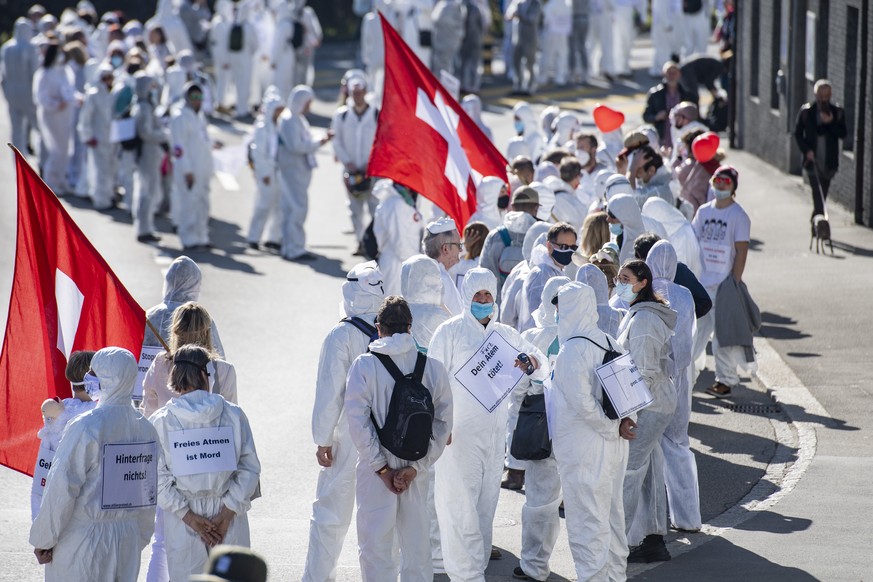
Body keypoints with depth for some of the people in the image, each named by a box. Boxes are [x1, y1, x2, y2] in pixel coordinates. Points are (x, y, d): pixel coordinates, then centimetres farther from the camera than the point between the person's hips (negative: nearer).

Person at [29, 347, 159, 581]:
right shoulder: (146, 428, 3)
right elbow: (149, 493, 9)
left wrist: (43, 539, -5)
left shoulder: (86, 426, -16)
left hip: (82, 539, -6)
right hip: (128, 539, 6)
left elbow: (61, 489, -14)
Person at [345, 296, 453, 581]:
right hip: (415, 472, 3)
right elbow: (443, 422, -2)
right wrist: (415, 467, -3)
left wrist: (381, 468, -7)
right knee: (417, 549, 13)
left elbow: (358, 421, -12)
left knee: (376, 549, 4)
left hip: (375, 472, -3)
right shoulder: (433, 368, -1)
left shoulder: (364, 365, -9)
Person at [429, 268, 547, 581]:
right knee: (461, 506, -8)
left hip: (494, 432, 5)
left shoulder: (504, 334, 12)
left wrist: (531, 362, -4)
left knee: (486, 505, 9)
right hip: (459, 432, -5)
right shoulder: (451, 331, -2)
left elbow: (541, 364, 20)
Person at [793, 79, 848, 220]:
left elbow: (843, 134, -4)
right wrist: (807, 150, -10)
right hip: (813, 159, -3)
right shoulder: (806, 111, -2)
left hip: (829, 161, 3)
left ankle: (816, 217, 33)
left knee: (823, 194, 14)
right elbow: (797, 133, 3)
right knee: (818, 193, -15)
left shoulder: (837, 112, 1)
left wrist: (830, 123, -19)